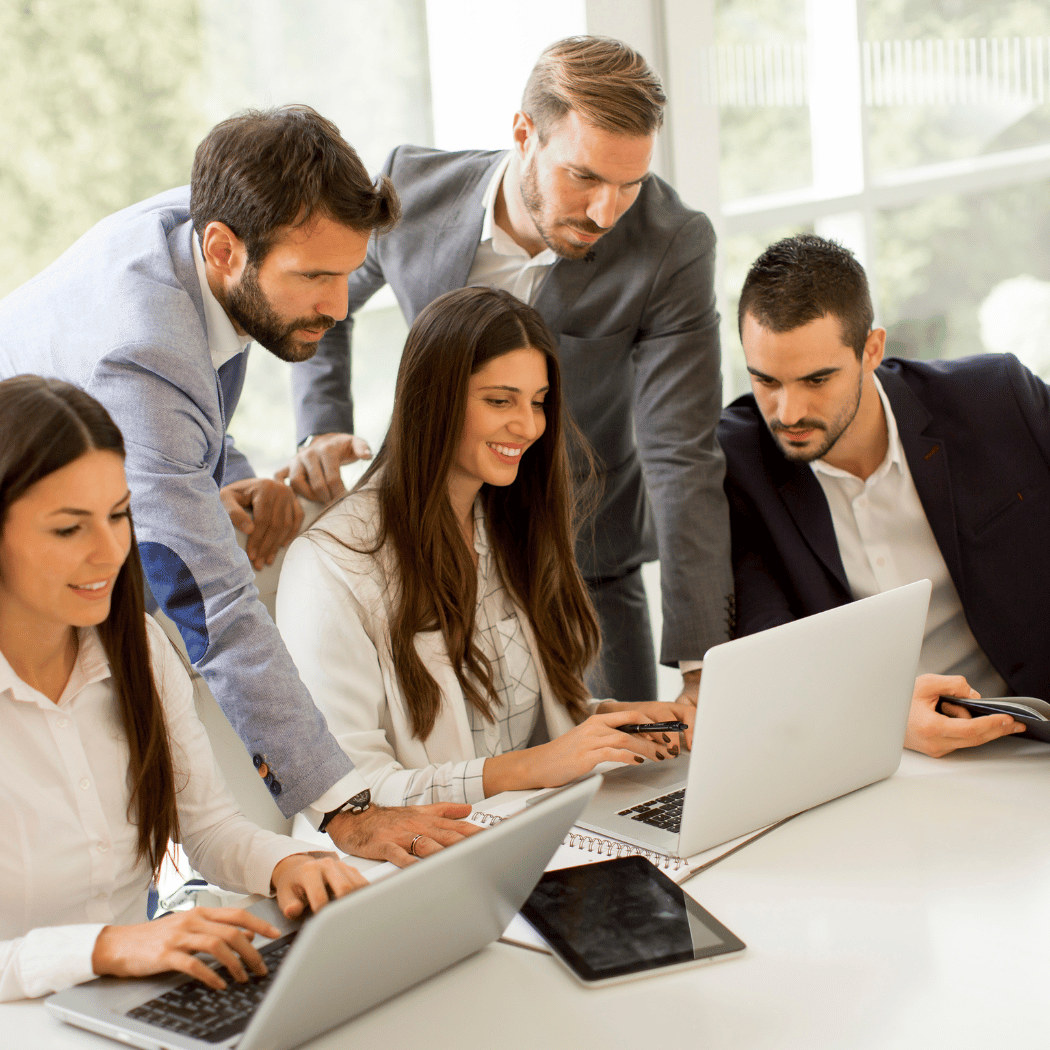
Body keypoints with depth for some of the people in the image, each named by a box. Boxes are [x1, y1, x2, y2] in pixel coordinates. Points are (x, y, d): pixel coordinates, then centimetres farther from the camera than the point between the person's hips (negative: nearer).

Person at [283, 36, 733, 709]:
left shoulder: (673, 245, -21)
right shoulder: (414, 190, -14)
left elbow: (683, 458, -24)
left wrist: (704, 667, -30)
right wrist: (322, 431, -9)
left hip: (584, 570, -1)